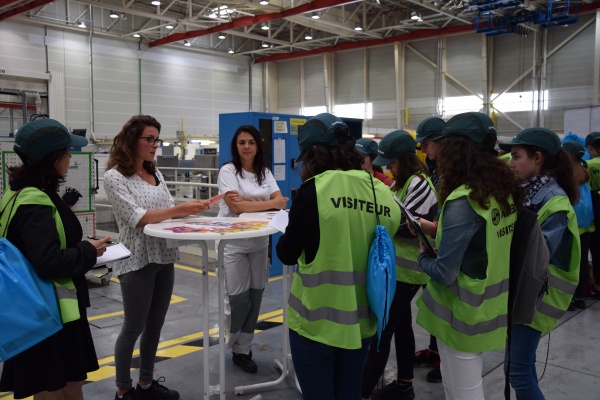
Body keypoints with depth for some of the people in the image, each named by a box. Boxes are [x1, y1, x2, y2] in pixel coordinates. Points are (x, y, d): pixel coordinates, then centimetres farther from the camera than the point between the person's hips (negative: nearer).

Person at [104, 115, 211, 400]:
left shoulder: (156, 174, 10)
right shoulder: (114, 177, -10)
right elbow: (137, 217, -19)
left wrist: (192, 207, -8)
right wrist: (179, 209, -23)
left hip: (164, 257, 7)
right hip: (137, 261, -7)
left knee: (155, 325, 15)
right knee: (134, 328, 4)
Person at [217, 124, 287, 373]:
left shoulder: (265, 172, 9)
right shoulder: (228, 171, -6)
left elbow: (280, 201, -4)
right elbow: (236, 207, -18)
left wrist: (248, 204, -18)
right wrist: (269, 204, -12)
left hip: (259, 242, 5)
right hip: (233, 243, -5)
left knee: (255, 297, 6)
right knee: (238, 298, -1)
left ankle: (243, 349, 22)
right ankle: (238, 348, 24)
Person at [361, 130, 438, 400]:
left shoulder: (420, 184, -17)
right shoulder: (404, 182, 14)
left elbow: (407, 227, -21)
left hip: (407, 269, -10)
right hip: (398, 266, 10)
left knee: (381, 329, -9)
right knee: (400, 325, 17)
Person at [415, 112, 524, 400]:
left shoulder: (463, 201, -25)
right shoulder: (504, 191, 0)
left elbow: (444, 273, -23)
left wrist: (422, 257, -3)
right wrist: (437, 230, 9)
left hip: (463, 314, -8)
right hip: (487, 308, 8)